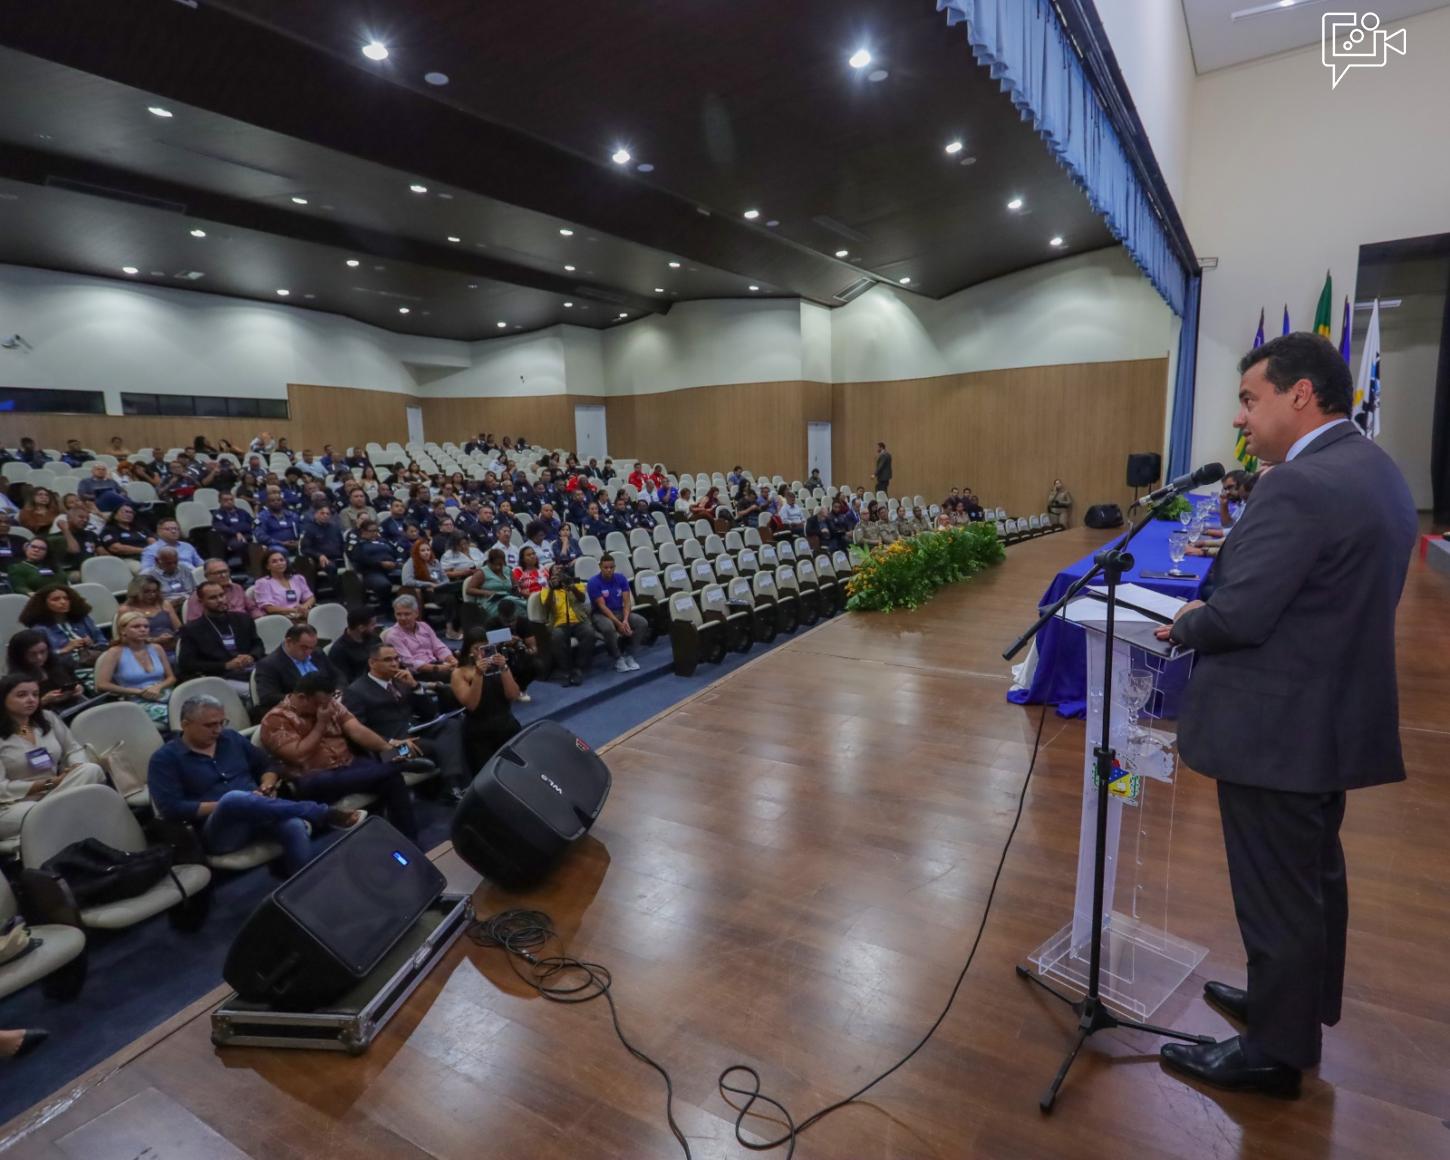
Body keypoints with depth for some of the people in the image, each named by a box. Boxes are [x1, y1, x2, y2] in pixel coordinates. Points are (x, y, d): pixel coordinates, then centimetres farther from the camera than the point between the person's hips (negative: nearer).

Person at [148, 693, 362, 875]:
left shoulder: (230, 737, 17)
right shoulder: (165, 759, 2)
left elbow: (268, 765, 22)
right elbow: (172, 809, -10)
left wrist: (267, 787, 0)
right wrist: (227, 805, -14)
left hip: (260, 815, 4)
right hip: (217, 830, -4)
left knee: (295, 827, -34)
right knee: (234, 798, -40)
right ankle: (325, 813, -35)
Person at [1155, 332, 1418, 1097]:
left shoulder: (1299, 485, -24)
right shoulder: (1375, 470, 9)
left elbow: (1237, 617, -27)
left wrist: (1183, 625, -6)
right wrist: (1212, 610, 7)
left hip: (1277, 728, -10)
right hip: (1335, 716, 10)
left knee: (1276, 893, 6)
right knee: (1314, 878, 24)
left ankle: (1275, 1052, 24)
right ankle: (1301, 1006, 43)